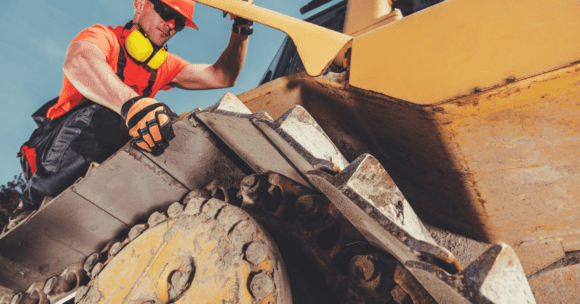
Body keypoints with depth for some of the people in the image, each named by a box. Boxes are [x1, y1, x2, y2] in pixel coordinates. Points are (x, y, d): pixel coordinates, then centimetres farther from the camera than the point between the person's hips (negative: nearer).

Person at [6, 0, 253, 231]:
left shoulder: (164, 65, 14)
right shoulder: (105, 37, -6)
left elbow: (221, 77, 8)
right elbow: (77, 61, -32)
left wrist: (241, 32, -6)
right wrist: (133, 104, -49)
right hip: (52, 153, -6)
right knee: (105, 116, -33)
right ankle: (32, 205, -15)